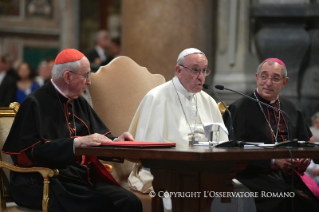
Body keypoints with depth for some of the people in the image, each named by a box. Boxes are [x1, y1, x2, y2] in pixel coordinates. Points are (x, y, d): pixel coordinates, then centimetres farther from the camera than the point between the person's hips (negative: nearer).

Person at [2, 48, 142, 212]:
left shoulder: (79, 103, 17)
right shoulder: (35, 103, -7)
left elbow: (98, 137, 20)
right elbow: (34, 150, -18)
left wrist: (115, 142, -2)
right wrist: (77, 142, -24)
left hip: (85, 177, 8)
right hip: (48, 181, -7)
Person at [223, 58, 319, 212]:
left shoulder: (291, 110, 20)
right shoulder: (239, 109, 1)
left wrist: (304, 159, 0)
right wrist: (273, 162, -16)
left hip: (291, 174, 6)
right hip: (257, 174, -5)